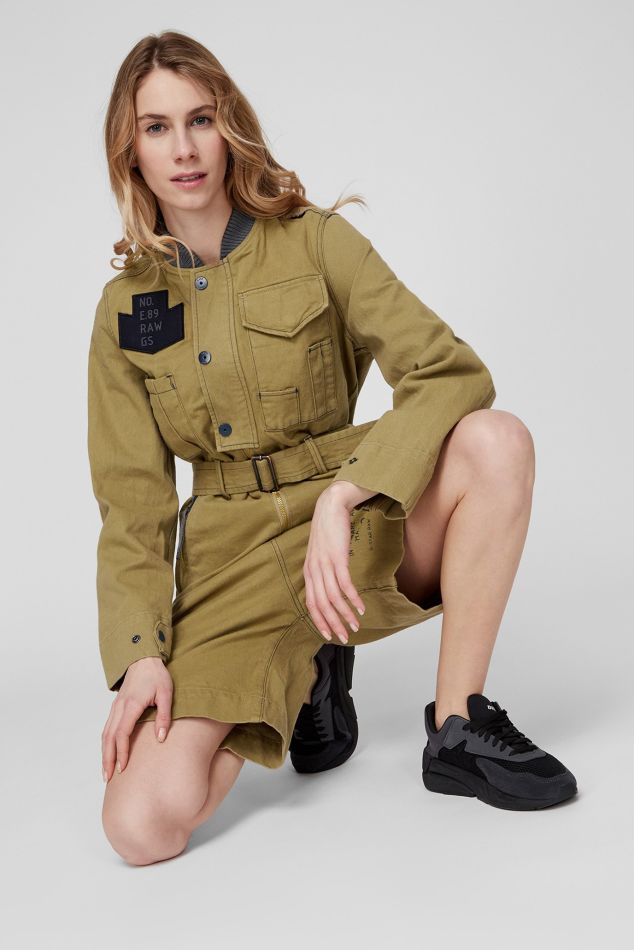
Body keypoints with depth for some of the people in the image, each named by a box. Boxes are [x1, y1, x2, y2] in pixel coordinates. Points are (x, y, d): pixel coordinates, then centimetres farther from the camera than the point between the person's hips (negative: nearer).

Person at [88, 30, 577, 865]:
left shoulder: (316, 242, -4)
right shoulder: (125, 309, 3)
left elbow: (452, 372, -15)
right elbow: (133, 504, 3)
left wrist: (340, 498, -28)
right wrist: (140, 652, -11)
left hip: (356, 518, 0)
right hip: (229, 562, 1)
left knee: (495, 440, -32)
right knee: (144, 826, -19)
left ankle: (457, 726, -14)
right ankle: (304, 677, 11)